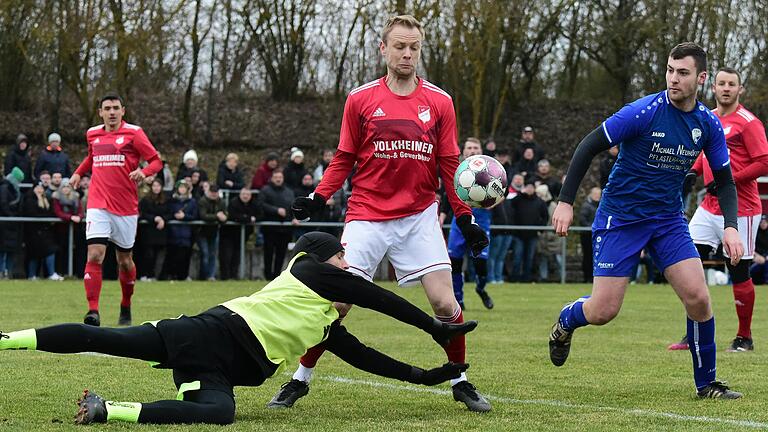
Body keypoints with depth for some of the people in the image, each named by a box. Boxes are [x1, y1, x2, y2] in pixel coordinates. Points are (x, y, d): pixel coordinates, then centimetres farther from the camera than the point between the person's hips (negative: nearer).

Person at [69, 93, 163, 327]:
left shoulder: (133, 133, -3)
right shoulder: (92, 134, 10)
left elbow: (157, 161, -4)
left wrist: (143, 172, -22)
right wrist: (78, 173, 23)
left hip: (126, 207, -1)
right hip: (98, 205, 2)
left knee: (125, 260, 10)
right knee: (95, 256, -16)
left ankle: (126, 308, 30)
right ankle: (93, 312, -20)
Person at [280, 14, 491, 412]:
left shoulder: (439, 102, 4)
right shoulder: (360, 99, 1)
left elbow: (449, 166, 7)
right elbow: (343, 159, 7)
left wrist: (465, 218, 2)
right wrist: (318, 198, -7)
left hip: (419, 217, 1)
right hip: (367, 216, -1)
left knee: (445, 303, -7)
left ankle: (460, 382, 13)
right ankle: (299, 380, 10)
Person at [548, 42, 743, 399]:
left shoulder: (709, 125, -3)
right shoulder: (644, 112, -19)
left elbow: (724, 181, 8)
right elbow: (588, 146, -13)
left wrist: (731, 226, -8)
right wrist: (566, 201, -17)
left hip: (669, 219, 4)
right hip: (620, 218, -4)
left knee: (698, 298, -10)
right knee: (603, 311, -7)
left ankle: (706, 383, 7)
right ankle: (565, 321, 29)